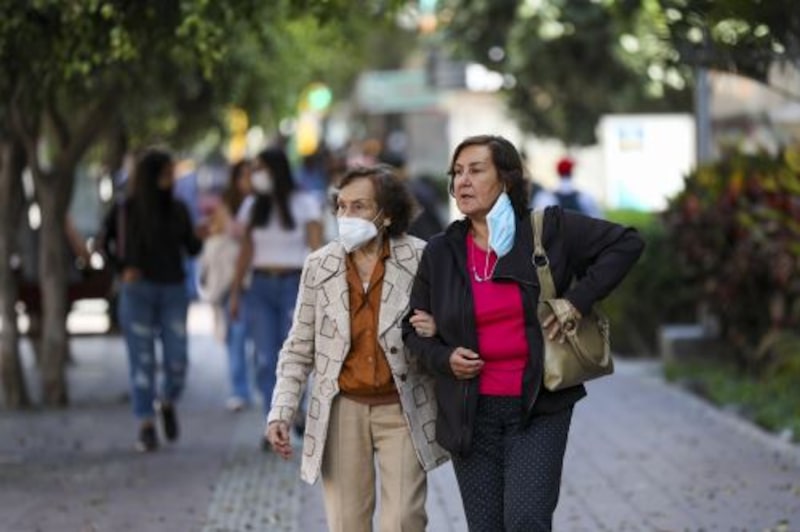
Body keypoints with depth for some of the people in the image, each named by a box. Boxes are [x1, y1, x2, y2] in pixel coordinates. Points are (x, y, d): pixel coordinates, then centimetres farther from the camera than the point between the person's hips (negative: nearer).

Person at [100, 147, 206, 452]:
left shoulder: (177, 209, 4)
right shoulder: (125, 210, -4)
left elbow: (191, 249, 6)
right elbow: (106, 243, 7)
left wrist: (199, 236, -15)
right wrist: (122, 268, -8)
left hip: (173, 292, 2)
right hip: (137, 292, -2)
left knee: (177, 361, -4)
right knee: (142, 361, -5)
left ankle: (167, 402, 26)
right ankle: (146, 427, 0)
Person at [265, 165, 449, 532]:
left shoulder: (418, 260, -6)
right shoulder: (319, 266, 0)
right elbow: (299, 348, 6)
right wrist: (281, 412, -1)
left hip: (401, 409, -2)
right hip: (342, 410, 2)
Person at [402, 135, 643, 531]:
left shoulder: (548, 229, -2)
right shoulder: (440, 252, 5)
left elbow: (626, 243, 1)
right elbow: (414, 328, 15)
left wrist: (577, 300, -8)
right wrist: (444, 358, -6)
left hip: (538, 408, -3)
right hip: (470, 415, 3)